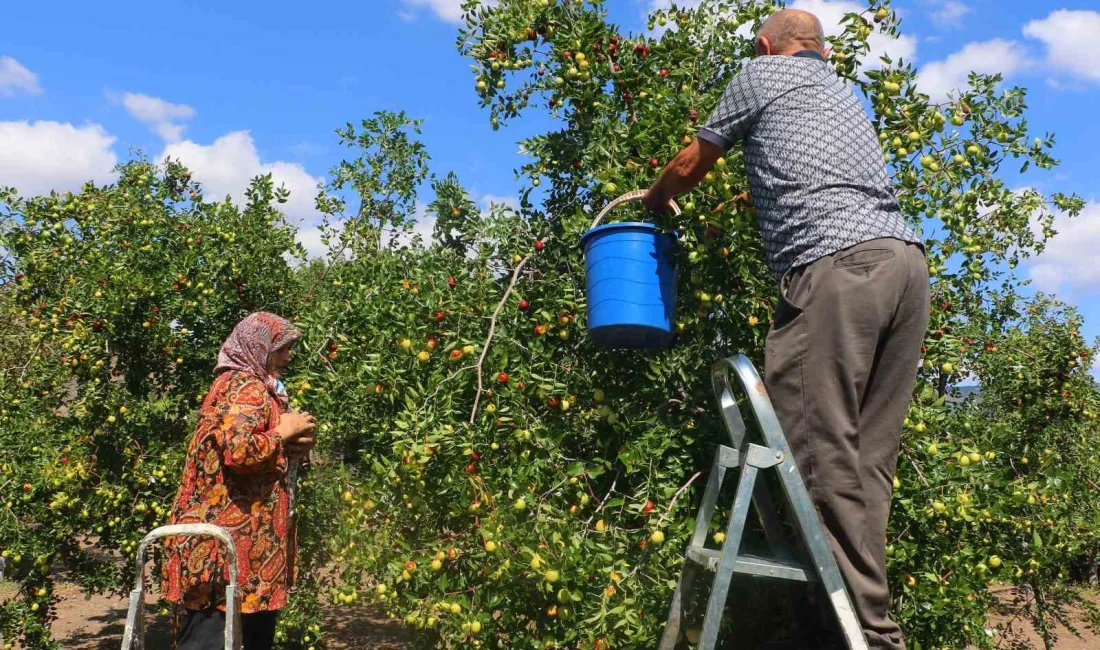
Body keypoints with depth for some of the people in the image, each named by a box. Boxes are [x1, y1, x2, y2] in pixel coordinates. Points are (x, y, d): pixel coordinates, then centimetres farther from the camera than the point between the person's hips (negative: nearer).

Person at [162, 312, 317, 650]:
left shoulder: (237, 384, 21)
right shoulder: (247, 388, -12)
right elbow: (239, 450, -28)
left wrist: (292, 447, 8)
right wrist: (283, 433, -12)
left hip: (228, 533, 11)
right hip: (229, 538, -11)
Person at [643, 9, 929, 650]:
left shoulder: (761, 73, 16)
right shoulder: (847, 92, 35)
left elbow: (688, 168, 22)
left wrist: (651, 204, 41)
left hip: (837, 264, -7)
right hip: (908, 262, 8)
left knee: (823, 454, -9)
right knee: (867, 460, 4)